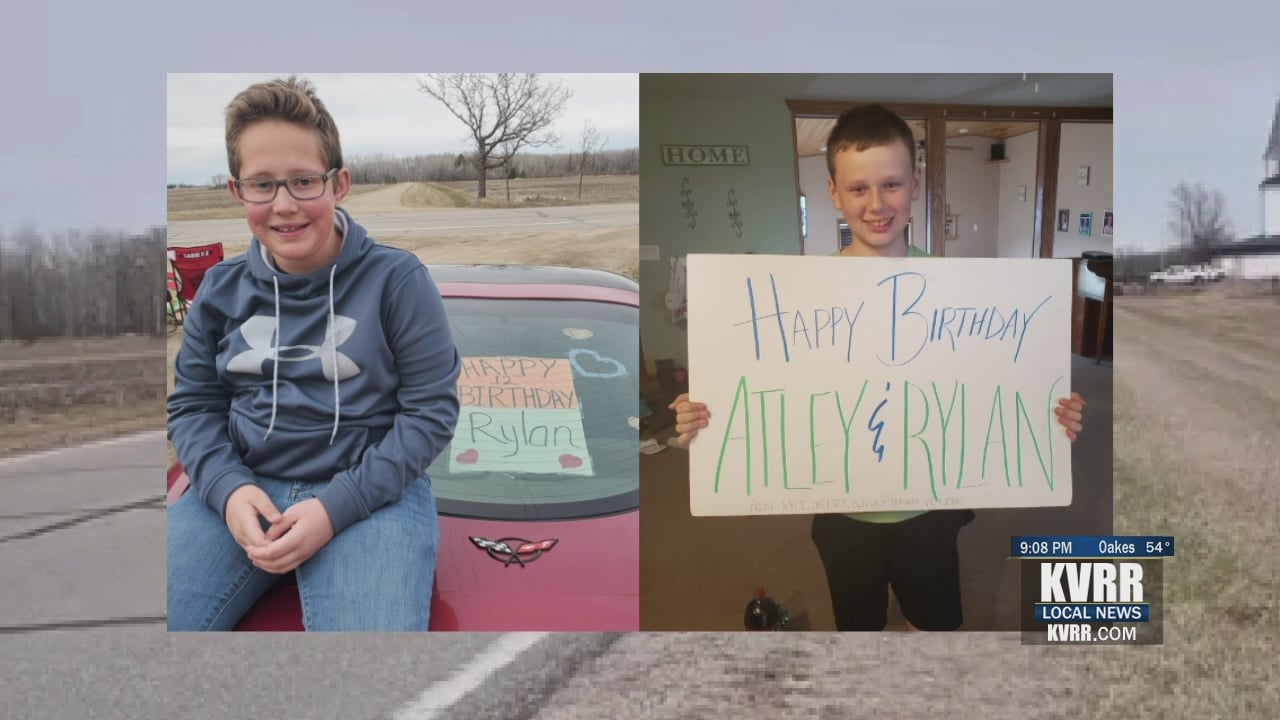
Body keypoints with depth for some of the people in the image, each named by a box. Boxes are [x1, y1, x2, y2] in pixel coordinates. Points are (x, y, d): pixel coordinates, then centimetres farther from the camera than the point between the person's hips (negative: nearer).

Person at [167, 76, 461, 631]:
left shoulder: (396, 279, -5)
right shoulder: (222, 290, 7)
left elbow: (433, 408, -6)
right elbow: (192, 403, 13)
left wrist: (338, 506, -15)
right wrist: (228, 487, -9)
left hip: (371, 489, -3)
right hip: (242, 487, 4)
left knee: (372, 620, -28)